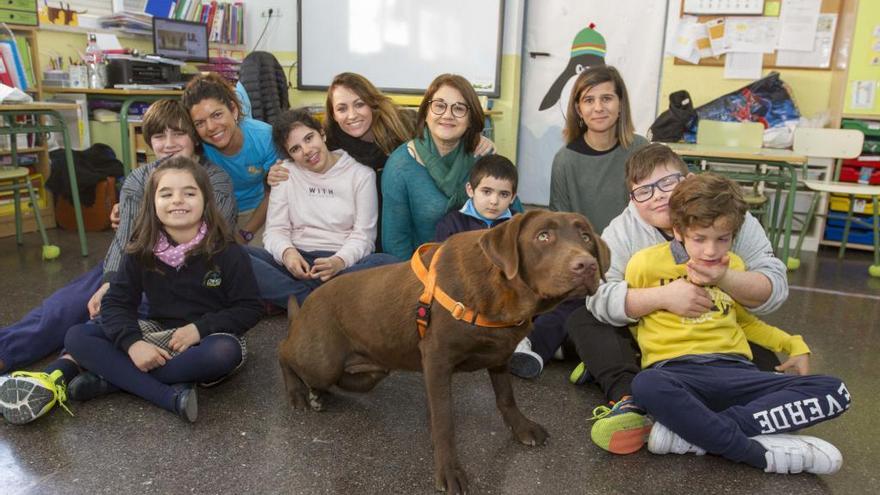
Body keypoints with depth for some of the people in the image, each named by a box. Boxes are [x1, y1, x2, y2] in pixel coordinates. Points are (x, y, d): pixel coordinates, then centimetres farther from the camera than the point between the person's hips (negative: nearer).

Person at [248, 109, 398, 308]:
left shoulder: (361, 174, 4)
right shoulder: (285, 173, 11)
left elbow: (363, 235, -3)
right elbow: (275, 229, 6)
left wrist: (339, 261, -24)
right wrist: (286, 252, -19)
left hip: (344, 264, -1)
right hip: (297, 262, 2)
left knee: (387, 264, -34)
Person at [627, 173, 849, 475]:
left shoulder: (734, 266, 16)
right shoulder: (645, 264, 2)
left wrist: (792, 345, 19)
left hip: (734, 372, 5)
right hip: (675, 370, -5)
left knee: (834, 392, -18)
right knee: (647, 386, -41)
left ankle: (690, 433, -26)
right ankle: (761, 451, -23)